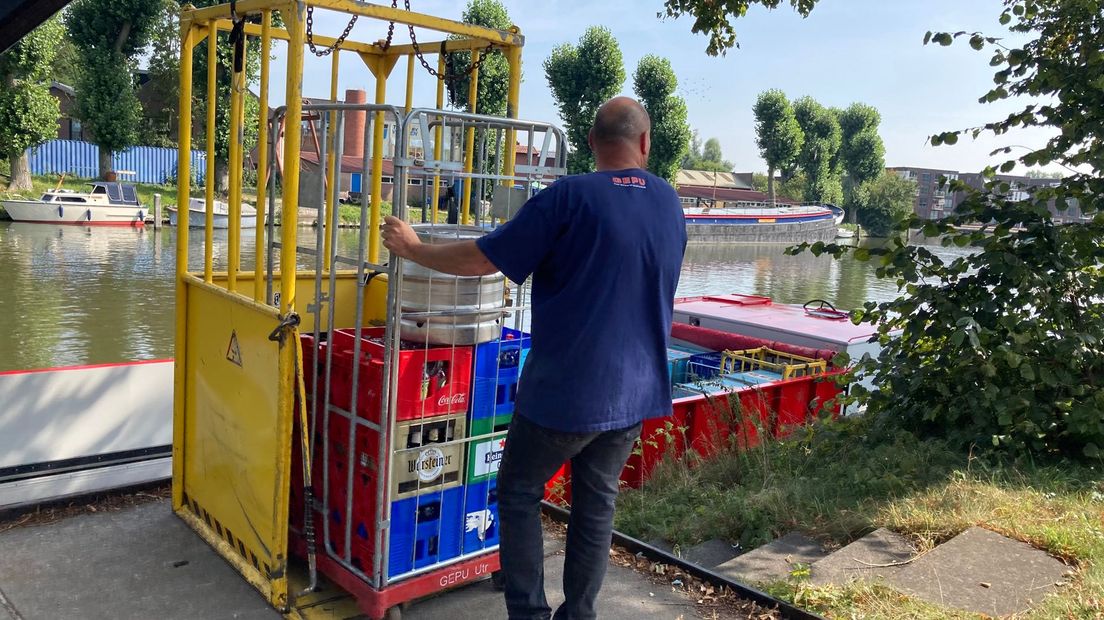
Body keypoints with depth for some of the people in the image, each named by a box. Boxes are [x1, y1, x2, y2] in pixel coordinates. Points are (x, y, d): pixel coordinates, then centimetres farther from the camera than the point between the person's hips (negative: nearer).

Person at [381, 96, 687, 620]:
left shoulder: (569, 197, -15)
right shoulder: (670, 204, 4)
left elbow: (484, 258, -13)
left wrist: (413, 249, 1)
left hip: (565, 387, -6)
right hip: (635, 389, 6)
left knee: (519, 495, 11)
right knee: (596, 503, 16)